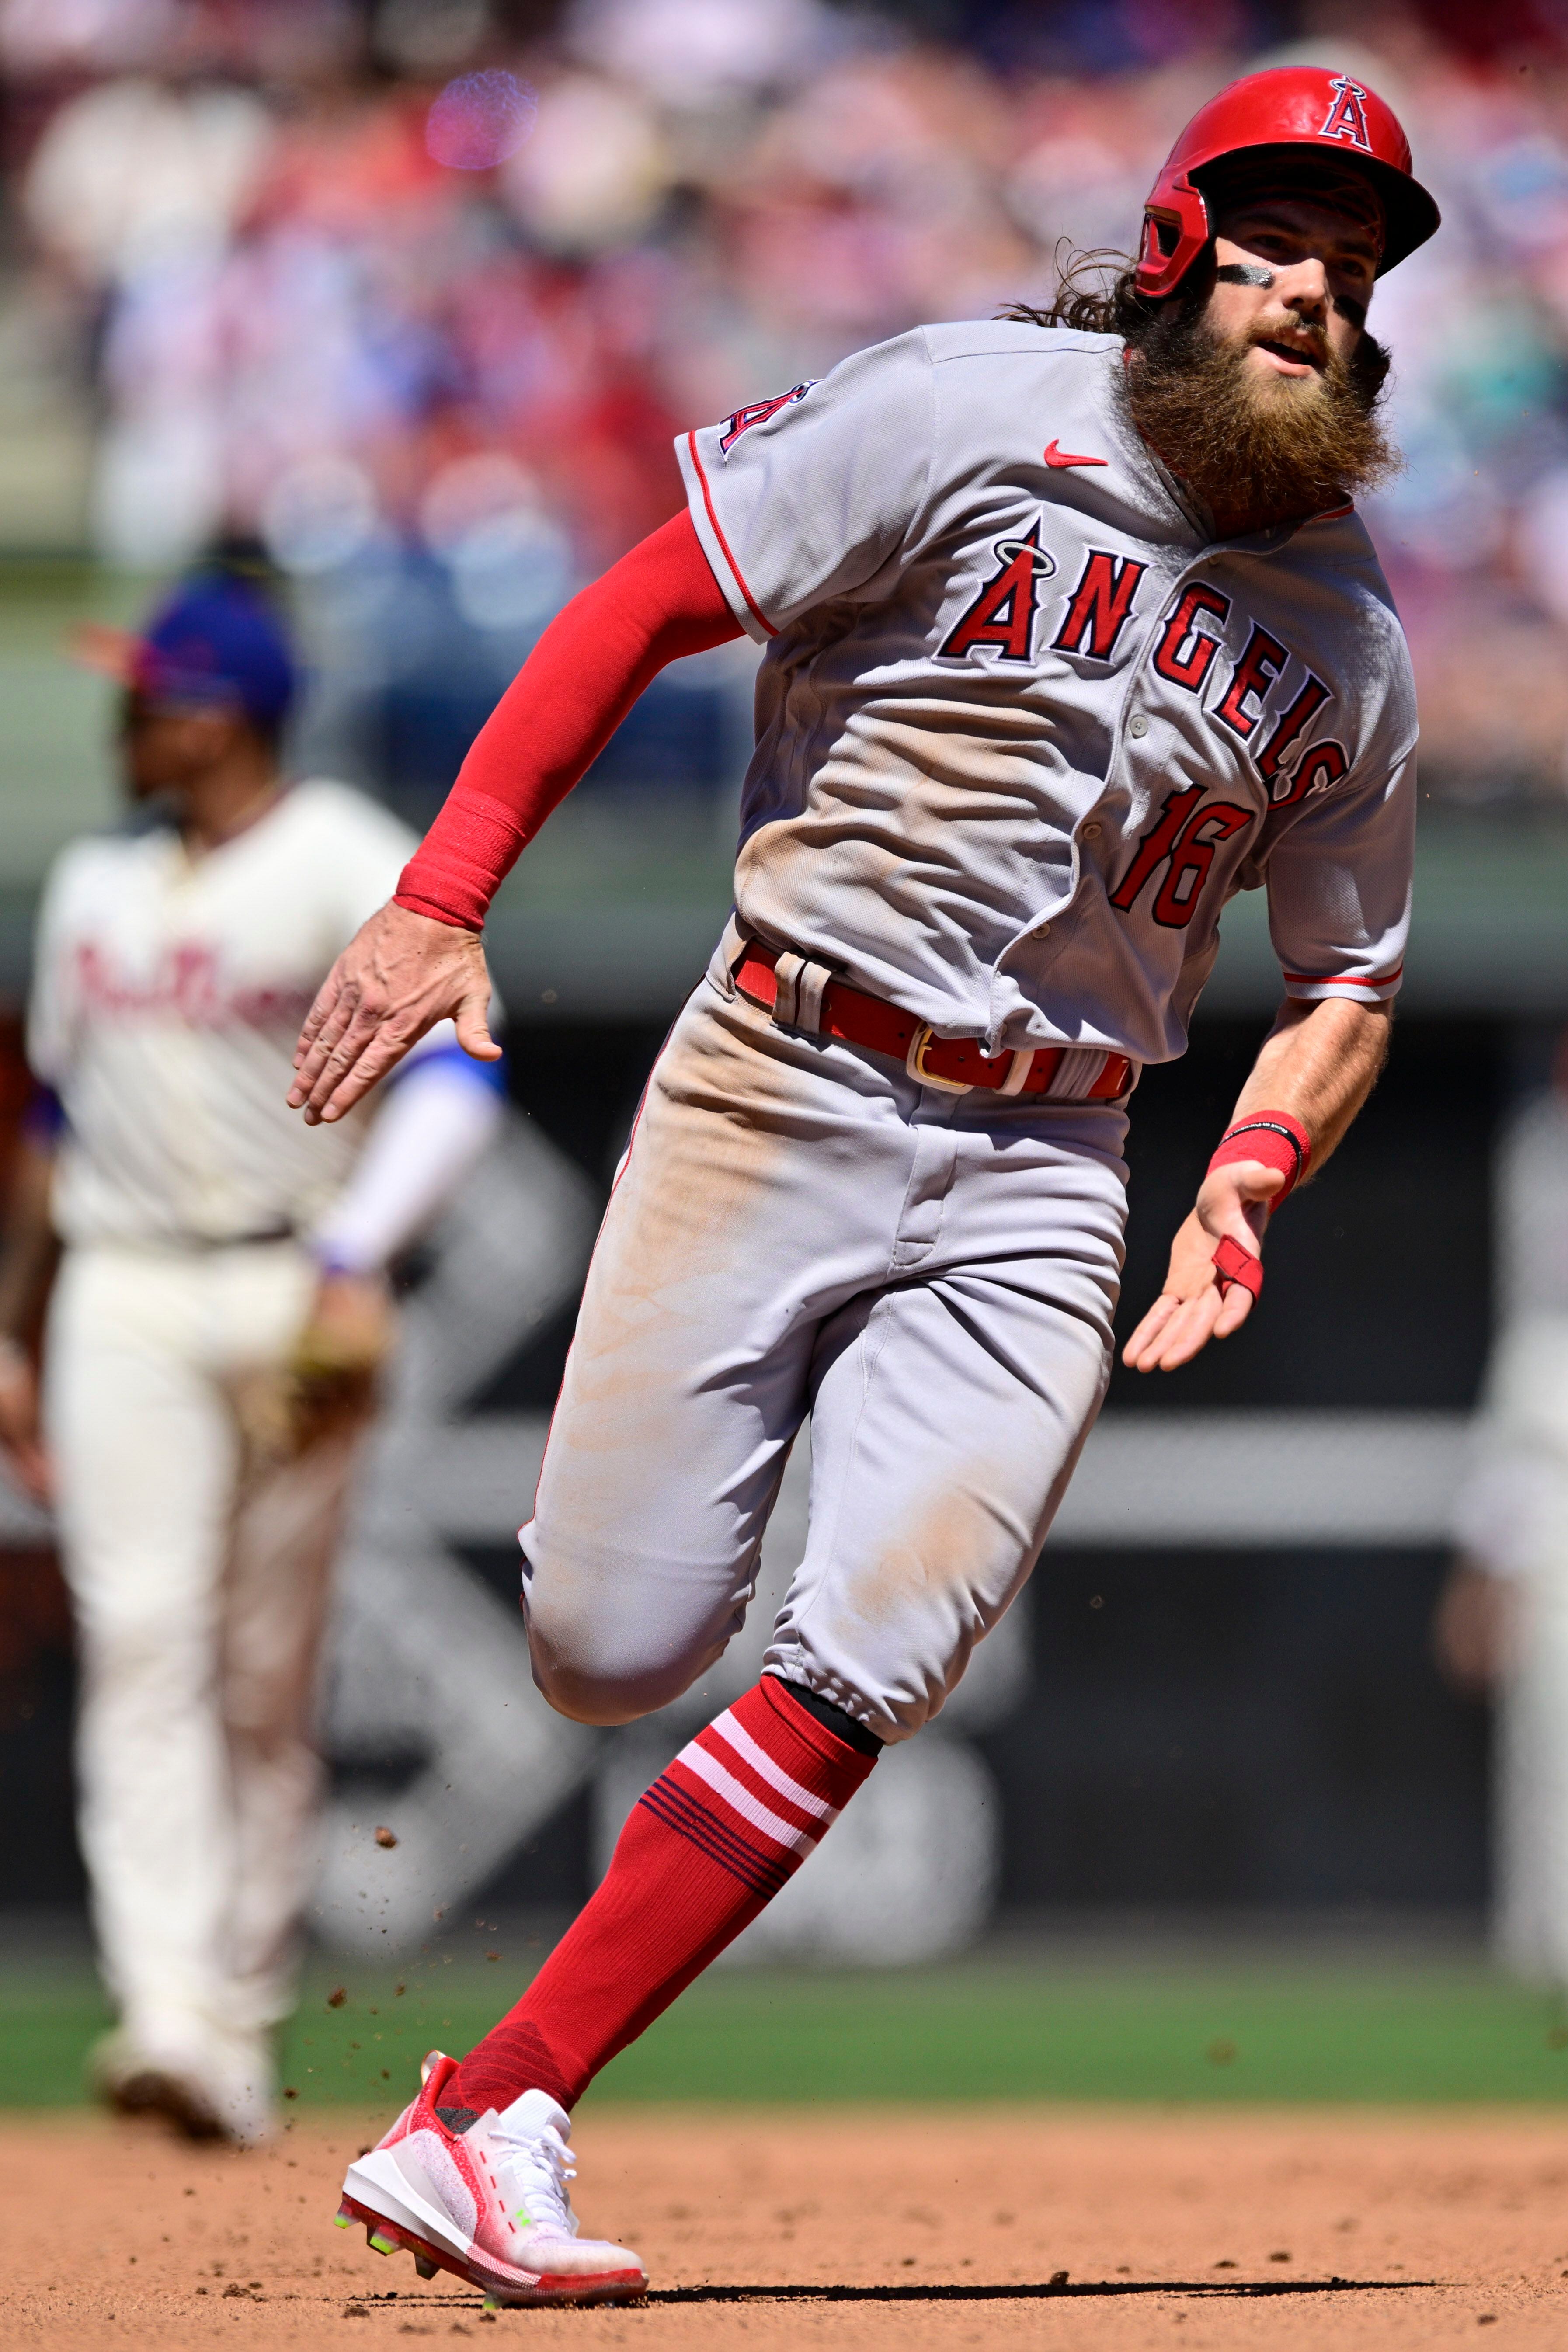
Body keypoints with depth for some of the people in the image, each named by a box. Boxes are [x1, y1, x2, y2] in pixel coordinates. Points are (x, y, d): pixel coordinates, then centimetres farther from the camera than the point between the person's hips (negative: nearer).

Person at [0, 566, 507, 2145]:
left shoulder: (351, 870, -4)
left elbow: (456, 1078, -15)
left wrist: (355, 1267, -27)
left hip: (291, 1295, -4)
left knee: (268, 1683, 1)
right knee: (143, 1644, -12)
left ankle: (240, 2037, 10)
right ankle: (164, 2013, -22)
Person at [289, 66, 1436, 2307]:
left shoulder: (1350, 634, 9)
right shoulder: (971, 415, -5)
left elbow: (1347, 977, 18)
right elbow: (638, 608, -5)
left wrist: (1247, 1186, -2)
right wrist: (443, 897, -15)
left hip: (1038, 1178, 3)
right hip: (782, 1091, -3)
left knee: (872, 1663, -17)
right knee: (609, 1655, -7)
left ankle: (489, 2124, -13)